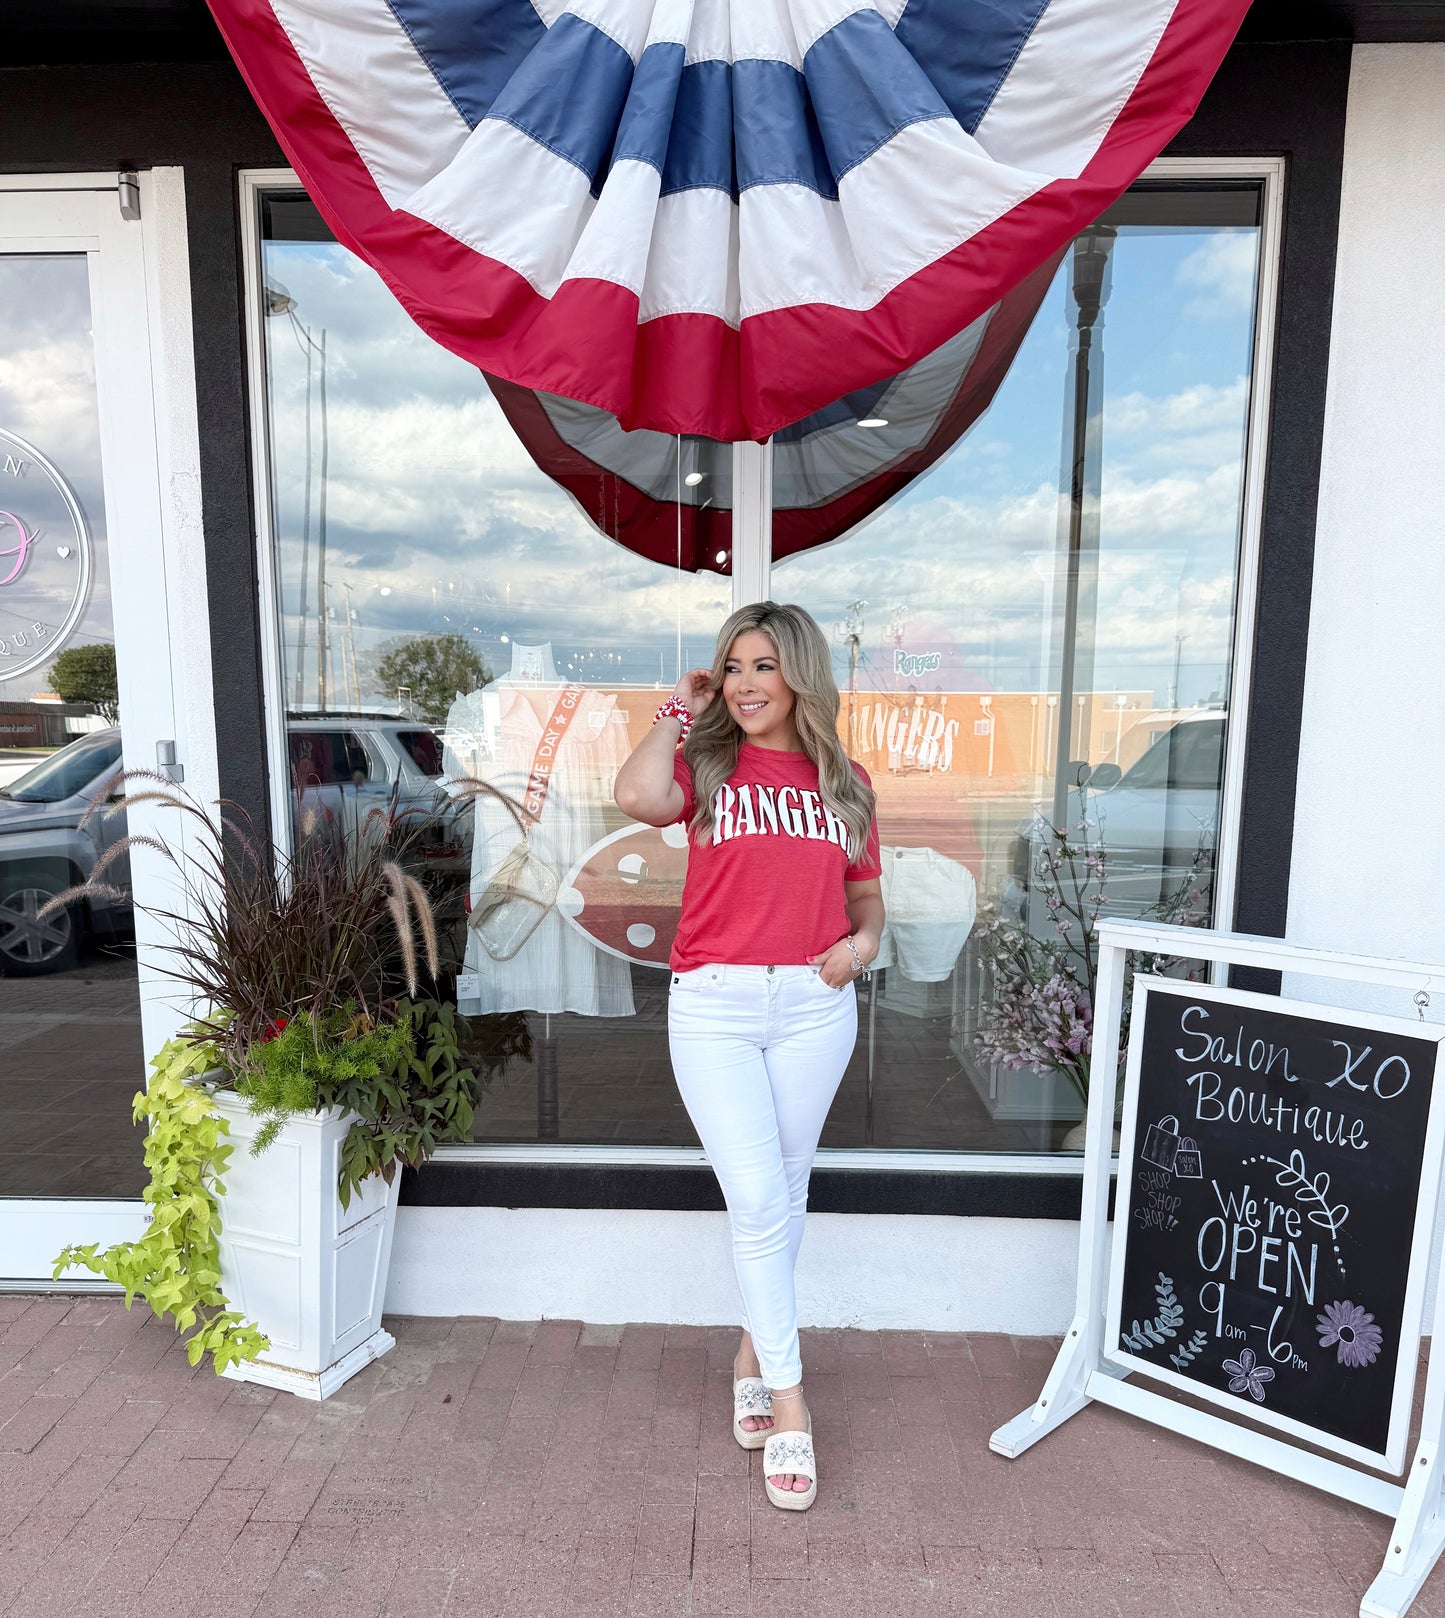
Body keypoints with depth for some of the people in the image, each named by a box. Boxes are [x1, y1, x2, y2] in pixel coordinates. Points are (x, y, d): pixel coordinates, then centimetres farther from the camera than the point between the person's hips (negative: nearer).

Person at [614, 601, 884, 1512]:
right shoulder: (705, 763, 2)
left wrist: (862, 944, -6)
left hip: (815, 1005, 3)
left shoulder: (846, 781, 9)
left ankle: (754, 1351, 38)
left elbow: (867, 902, 16)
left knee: (786, 1191, 15)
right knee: (757, 1199, -4)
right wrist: (680, 712, -6)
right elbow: (638, 798, -22)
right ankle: (790, 1405, 13)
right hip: (715, 1004, -2)